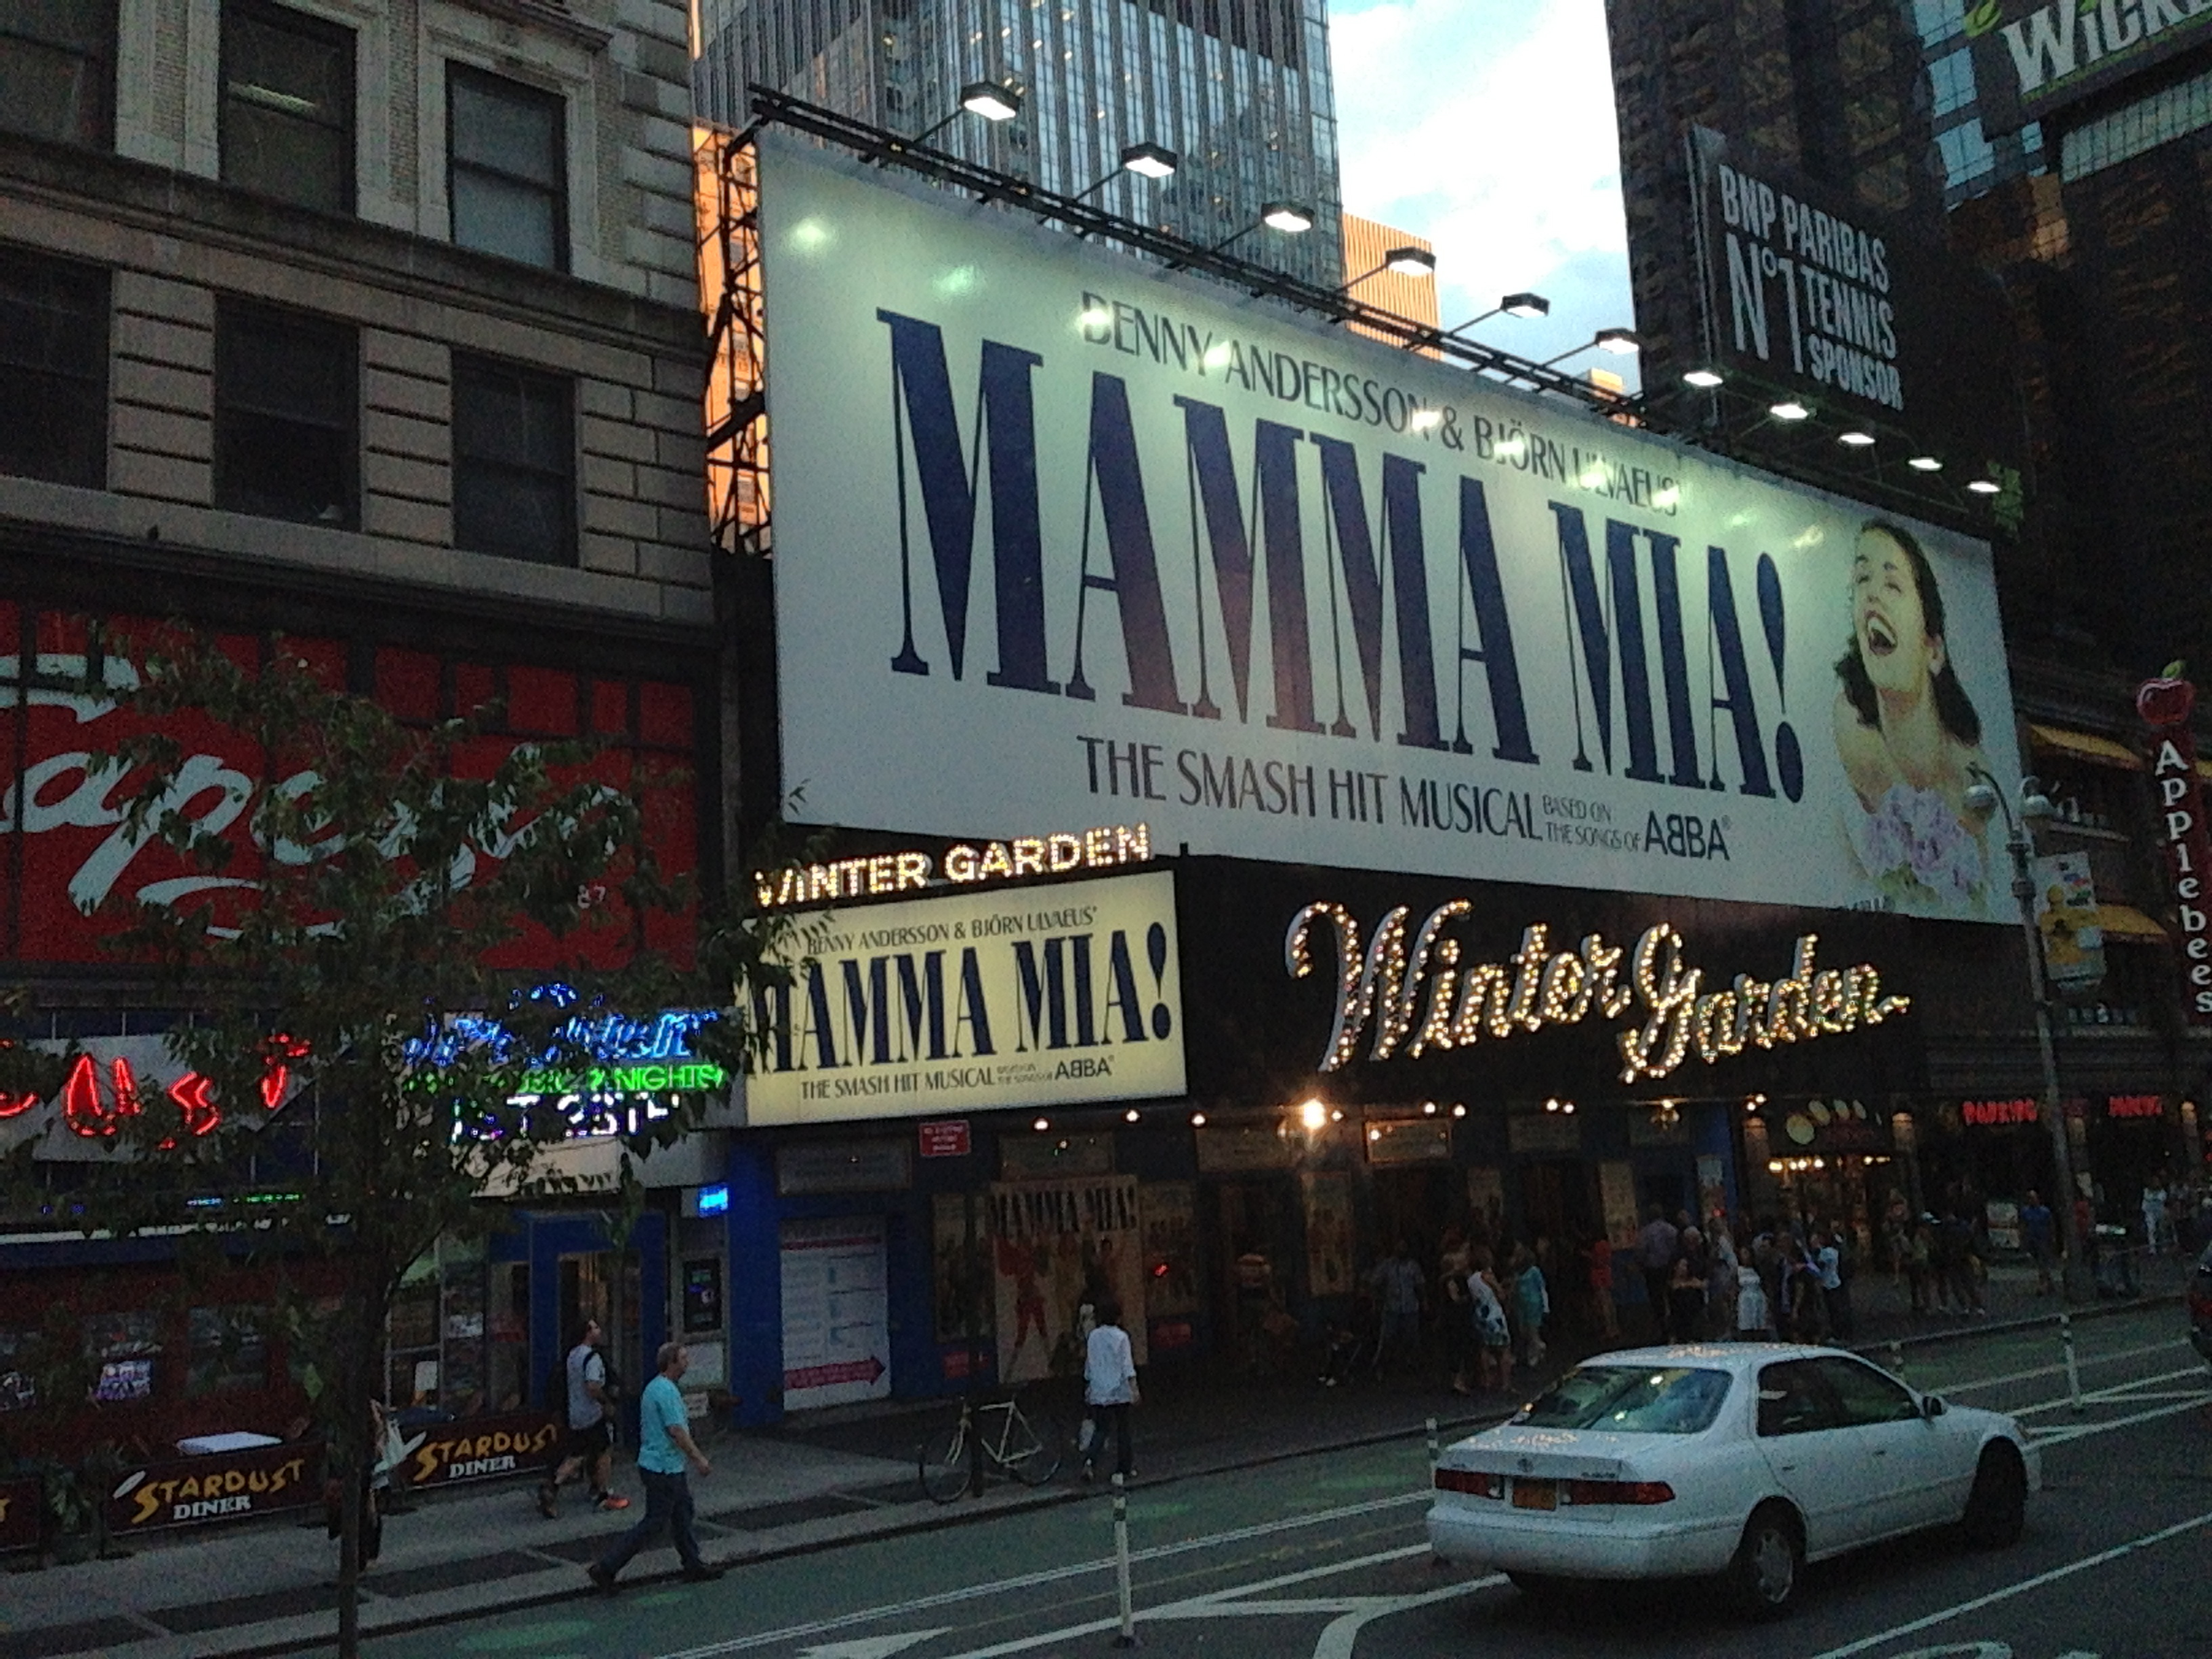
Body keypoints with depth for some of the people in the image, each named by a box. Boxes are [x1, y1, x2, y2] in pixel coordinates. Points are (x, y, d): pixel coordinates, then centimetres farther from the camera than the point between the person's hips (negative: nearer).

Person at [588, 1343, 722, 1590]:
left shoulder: (654, 1387, 11)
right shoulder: (667, 1391, -21)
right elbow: (677, 1432, -24)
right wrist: (700, 1460, -15)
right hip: (664, 1468, -10)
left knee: (682, 1514, 17)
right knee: (655, 1523, -4)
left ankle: (693, 1566, 25)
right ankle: (607, 1567, -3)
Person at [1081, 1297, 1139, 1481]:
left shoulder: (1094, 1336, 4)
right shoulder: (1121, 1337, -9)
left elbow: (1089, 1364, 12)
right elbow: (1127, 1366, -13)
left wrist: (1089, 1386, 23)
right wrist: (1134, 1389, -13)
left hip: (1097, 1392, 4)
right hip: (1119, 1391, -4)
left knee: (1100, 1429, 9)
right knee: (1122, 1430, 8)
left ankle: (1090, 1459, -15)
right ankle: (1124, 1469, 13)